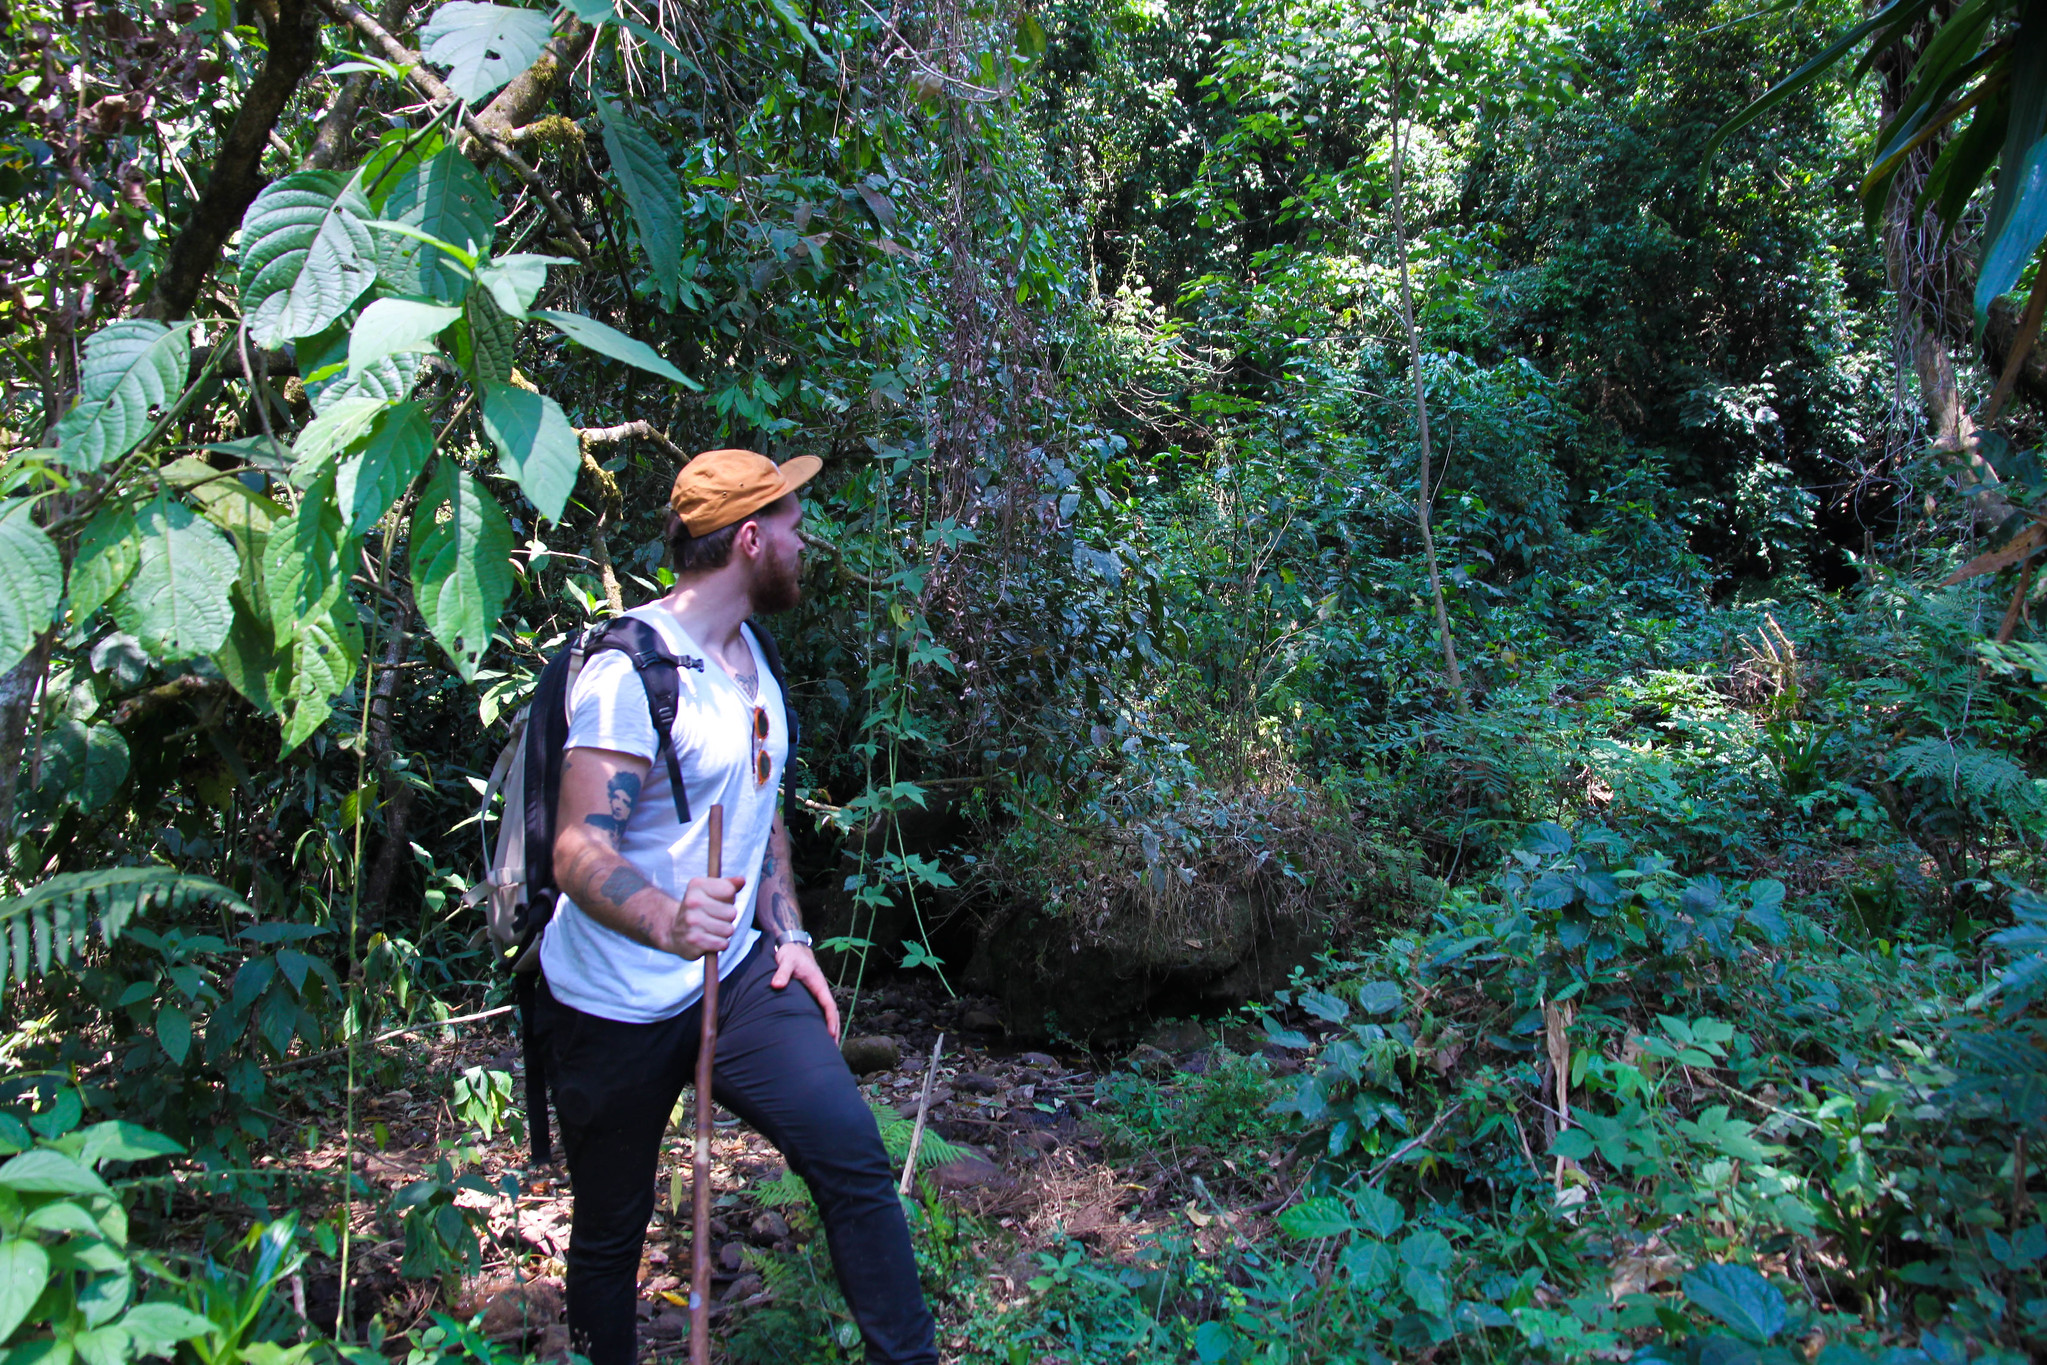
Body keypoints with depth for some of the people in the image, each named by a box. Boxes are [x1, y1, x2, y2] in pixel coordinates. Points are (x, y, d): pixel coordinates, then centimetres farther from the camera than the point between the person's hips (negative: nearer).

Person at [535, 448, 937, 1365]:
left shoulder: (750, 653, 9)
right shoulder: (631, 668, -19)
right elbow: (579, 849, -27)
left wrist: (789, 933, 8)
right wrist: (667, 921, -47)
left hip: (737, 975, 6)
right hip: (617, 1007, -6)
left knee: (852, 1155, -8)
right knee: (611, 1231, 11)